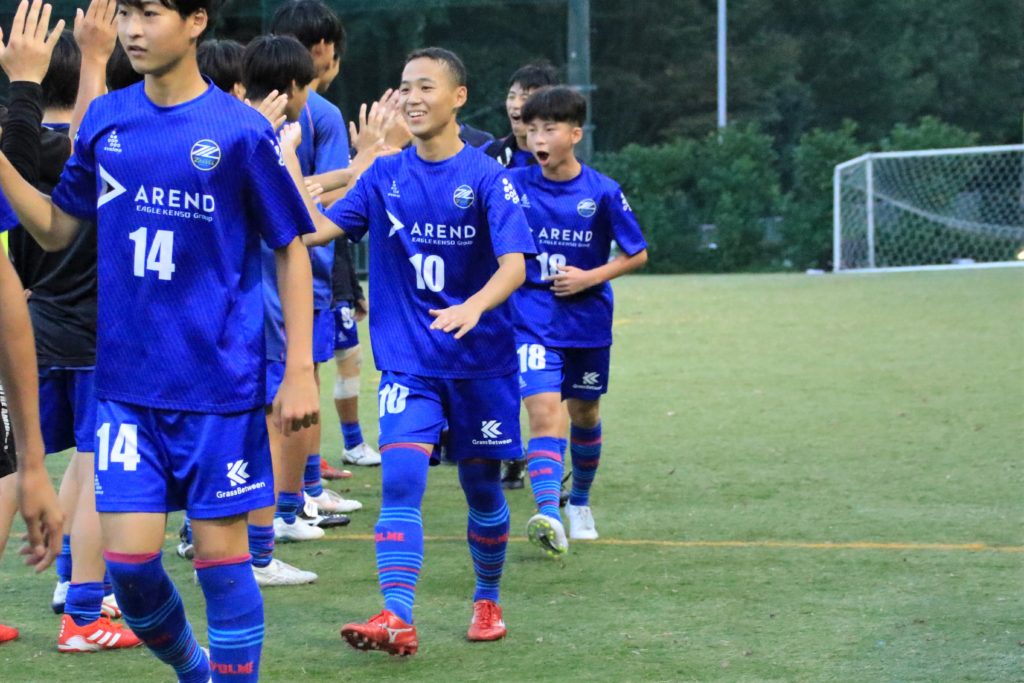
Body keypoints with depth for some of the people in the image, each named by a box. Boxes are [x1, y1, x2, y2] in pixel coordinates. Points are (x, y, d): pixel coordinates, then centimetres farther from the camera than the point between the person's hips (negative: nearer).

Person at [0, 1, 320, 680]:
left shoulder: (240, 130, -8)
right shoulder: (106, 120, 4)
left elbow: (292, 249, -2)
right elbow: (56, 230, 13)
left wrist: (300, 370, -7)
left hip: (220, 382, -3)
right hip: (127, 384, 3)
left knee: (221, 552, 1)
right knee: (129, 559, 1)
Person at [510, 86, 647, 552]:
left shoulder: (603, 192, -7)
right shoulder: (514, 185, -5)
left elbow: (637, 254, 0)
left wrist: (590, 277, -12)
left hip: (588, 320, 1)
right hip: (533, 319, -1)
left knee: (584, 413, 17)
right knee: (544, 410, -19)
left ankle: (580, 502, 41)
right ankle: (548, 516, -33)